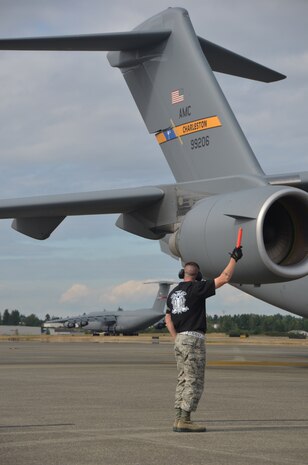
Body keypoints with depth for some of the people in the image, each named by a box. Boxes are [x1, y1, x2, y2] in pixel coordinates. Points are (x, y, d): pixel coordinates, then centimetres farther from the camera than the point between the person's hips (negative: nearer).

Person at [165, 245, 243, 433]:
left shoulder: (173, 293, 14)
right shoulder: (197, 288, -8)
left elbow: (168, 319, 16)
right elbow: (224, 278, -9)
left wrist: (177, 339, 18)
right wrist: (234, 259, 1)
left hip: (180, 339, 8)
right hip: (194, 339, -8)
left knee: (184, 380, 10)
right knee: (194, 382, -6)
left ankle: (179, 419, 7)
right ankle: (184, 420, -11)